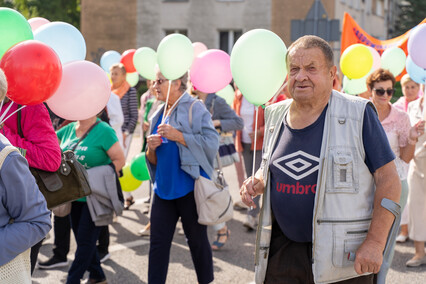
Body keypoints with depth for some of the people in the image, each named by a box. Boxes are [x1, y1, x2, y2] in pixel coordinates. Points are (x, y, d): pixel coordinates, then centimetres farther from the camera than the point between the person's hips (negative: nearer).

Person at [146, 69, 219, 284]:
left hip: (190, 187, -6)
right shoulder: (159, 115, 13)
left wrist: (177, 136, -20)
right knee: (158, 242, 4)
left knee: (197, 240, 8)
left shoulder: (194, 108, -6)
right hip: (164, 188, 6)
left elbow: (211, 142, -18)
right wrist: (151, 149, -4)